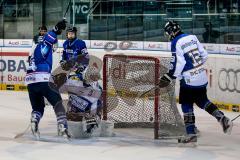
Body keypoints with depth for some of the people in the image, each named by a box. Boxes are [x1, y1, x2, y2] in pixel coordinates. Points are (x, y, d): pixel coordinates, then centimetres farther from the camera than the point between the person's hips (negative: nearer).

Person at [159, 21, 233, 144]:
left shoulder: (176, 43, -12)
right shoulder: (192, 37, 8)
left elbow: (177, 64, -18)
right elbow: (204, 54, 13)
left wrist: (168, 77, -11)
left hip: (189, 79, -7)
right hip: (202, 77, 7)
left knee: (186, 104, 2)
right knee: (202, 100, 22)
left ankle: (191, 133, 0)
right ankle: (222, 119, 11)